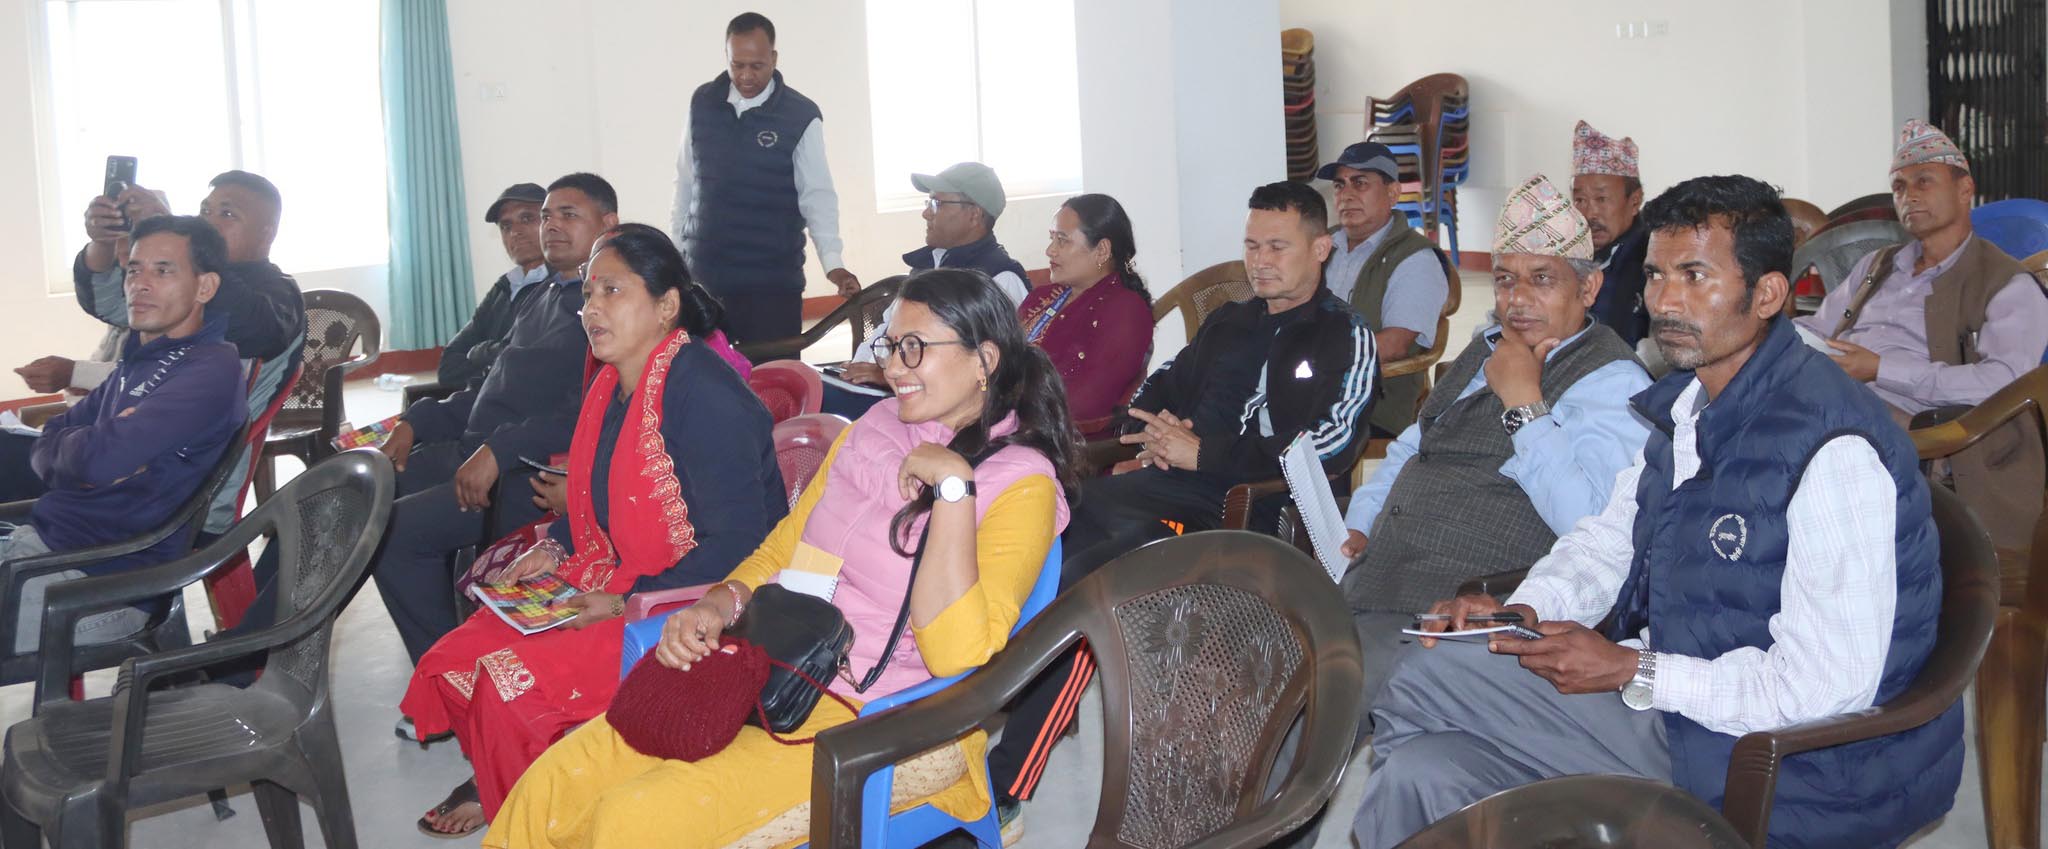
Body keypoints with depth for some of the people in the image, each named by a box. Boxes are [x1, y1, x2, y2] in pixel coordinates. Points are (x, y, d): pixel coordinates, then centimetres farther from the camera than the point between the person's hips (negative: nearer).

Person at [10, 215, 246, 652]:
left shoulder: (210, 370, -13)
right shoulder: (137, 361, 17)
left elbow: (100, 458, -24)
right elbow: (48, 448, 15)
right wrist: (85, 445, -9)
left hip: (102, 582, -9)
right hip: (39, 538, 9)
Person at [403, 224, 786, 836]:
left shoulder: (705, 395, -21)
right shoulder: (612, 385, 7)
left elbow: (734, 548, -24)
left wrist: (625, 603, -21)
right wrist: (553, 551, 5)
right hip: (615, 586, 9)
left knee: (515, 677, -21)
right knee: (459, 657, -3)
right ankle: (498, 785, 25)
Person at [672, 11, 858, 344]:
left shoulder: (801, 116, -6)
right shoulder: (702, 103, 5)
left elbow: (817, 195, -9)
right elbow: (686, 182, 12)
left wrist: (832, 263, -21)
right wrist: (676, 249, 12)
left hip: (773, 282, -3)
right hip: (703, 276, 3)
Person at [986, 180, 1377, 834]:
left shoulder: (1346, 338, 5)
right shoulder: (1230, 322, 27)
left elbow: (1330, 445, -10)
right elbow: (1163, 384, 34)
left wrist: (1202, 452, -10)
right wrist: (1148, 428, 8)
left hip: (1251, 510, -7)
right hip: (1172, 484, 7)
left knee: (1079, 580, -30)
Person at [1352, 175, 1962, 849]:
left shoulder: (1835, 450, -23)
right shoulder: (1683, 401, 6)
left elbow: (1829, 685, -25)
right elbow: (1611, 538, 19)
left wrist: (1631, 671, -19)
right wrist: (1522, 612, -2)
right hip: (1660, 697, 8)